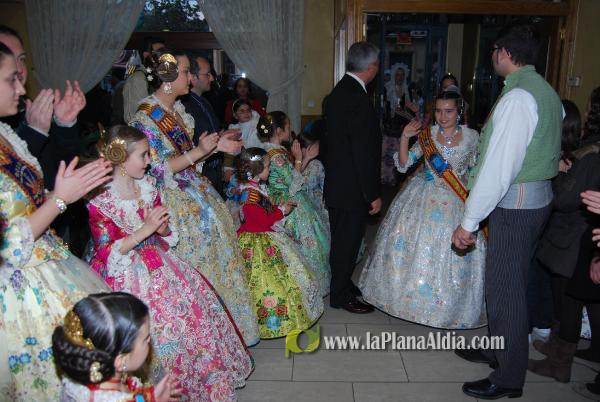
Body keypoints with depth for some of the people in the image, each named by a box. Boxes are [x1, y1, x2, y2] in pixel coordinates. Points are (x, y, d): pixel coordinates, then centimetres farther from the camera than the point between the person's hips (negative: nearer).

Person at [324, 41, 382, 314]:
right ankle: (341, 295, 19)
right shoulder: (358, 98, -23)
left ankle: (341, 283, 37)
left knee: (341, 238, 21)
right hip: (353, 187, -9)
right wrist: (373, 194, -17)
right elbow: (363, 152, -23)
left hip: (336, 182, 9)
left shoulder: (338, 92, 7)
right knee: (348, 241, 5)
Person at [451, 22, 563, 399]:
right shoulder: (547, 92, 11)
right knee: (510, 281, 20)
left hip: (515, 203, -10)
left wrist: (468, 222, -19)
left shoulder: (517, 97, -20)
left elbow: (497, 169, -24)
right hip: (540, 196, 10)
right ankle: (499, 349, 38)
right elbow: (551, 151, 13)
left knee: (506, 288, 2)